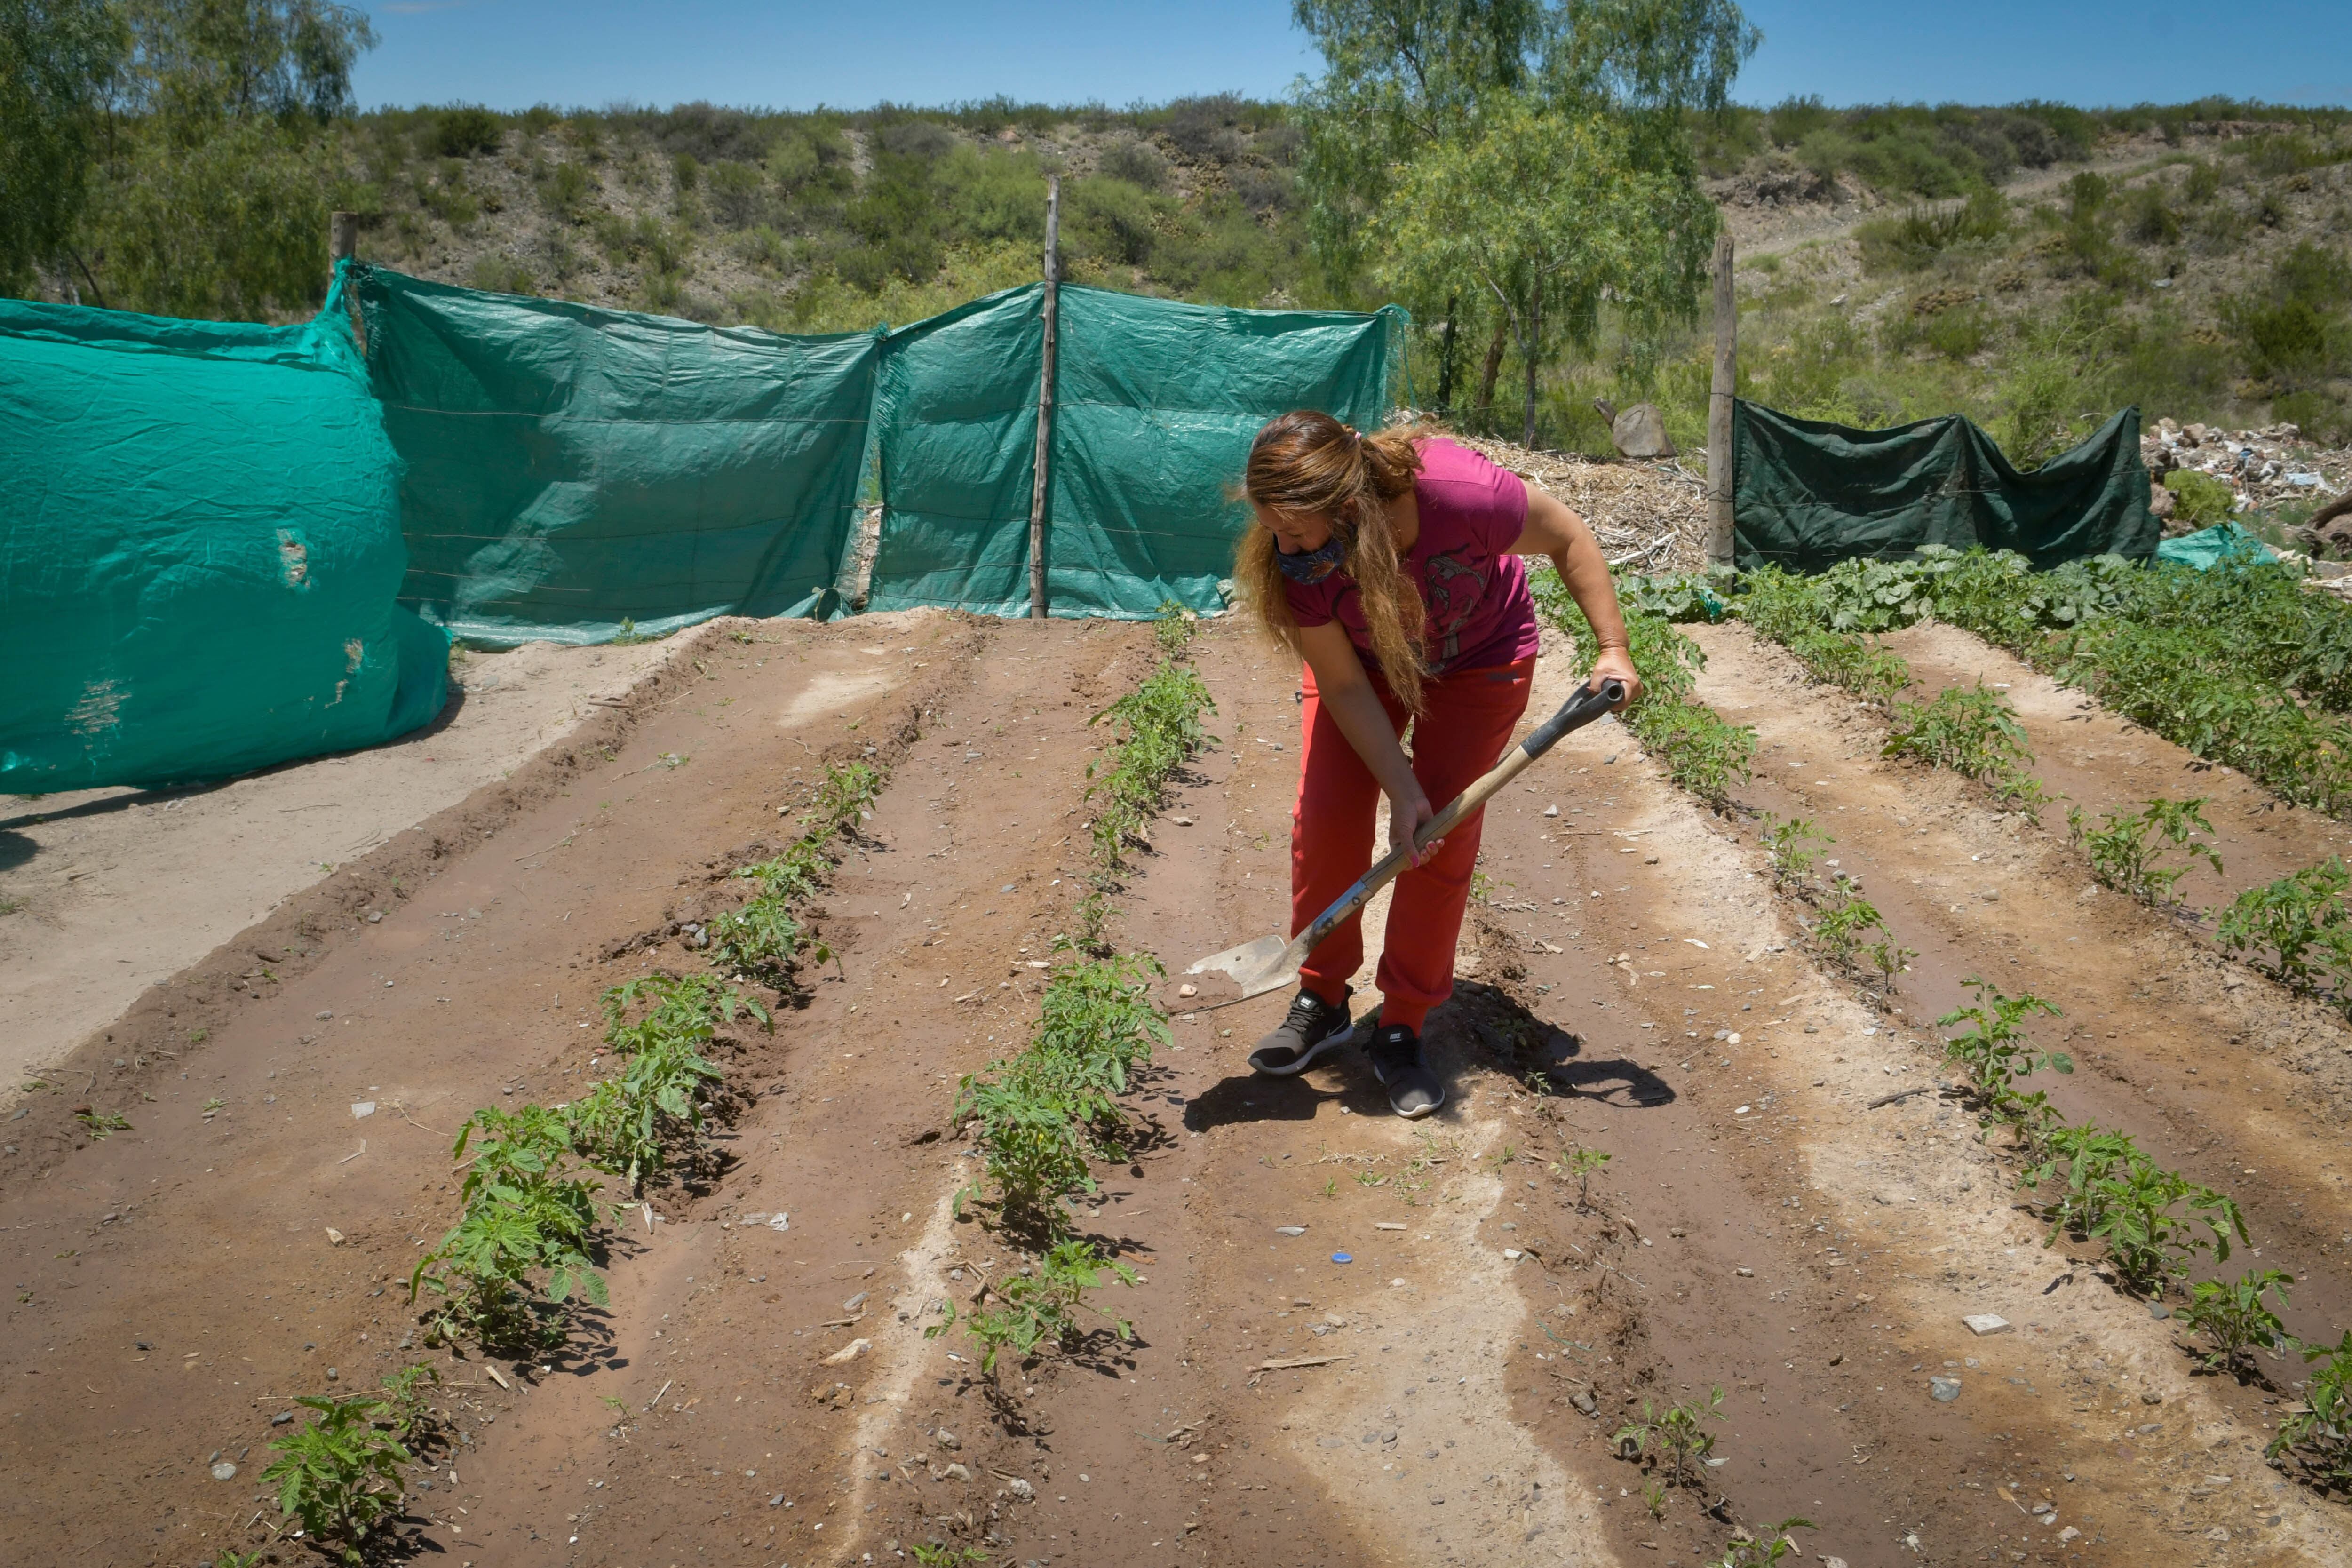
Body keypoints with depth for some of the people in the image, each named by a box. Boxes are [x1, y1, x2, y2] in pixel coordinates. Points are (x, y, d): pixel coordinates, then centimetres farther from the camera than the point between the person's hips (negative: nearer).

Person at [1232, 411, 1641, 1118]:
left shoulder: (1460, 492, -42)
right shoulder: (1294, 557, -33)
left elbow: (1567, 537, -21)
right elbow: (1344, 687, -22)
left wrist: (1613, 649, -21)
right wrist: (1402, 791, -27)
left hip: (1479, 659, -1)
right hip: (1362, 657, 2)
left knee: (1443, 839, -7)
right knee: (1325, 818, -8)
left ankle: (1400, 1028, 5)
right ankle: (1321, 1001, 11)